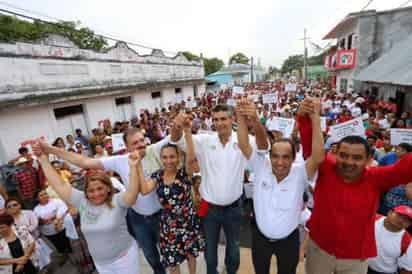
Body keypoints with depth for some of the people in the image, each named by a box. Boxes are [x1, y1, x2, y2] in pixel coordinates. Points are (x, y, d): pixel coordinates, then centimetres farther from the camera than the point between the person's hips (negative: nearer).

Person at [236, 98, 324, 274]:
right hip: (260, 236, 1)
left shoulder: (300, 173, -22)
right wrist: (242, 117, -39)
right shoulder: (261, 167, -19)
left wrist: (315, 118, -43)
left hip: (289, 239, 0)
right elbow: (243, 145, -26)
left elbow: (318, 157, -38)